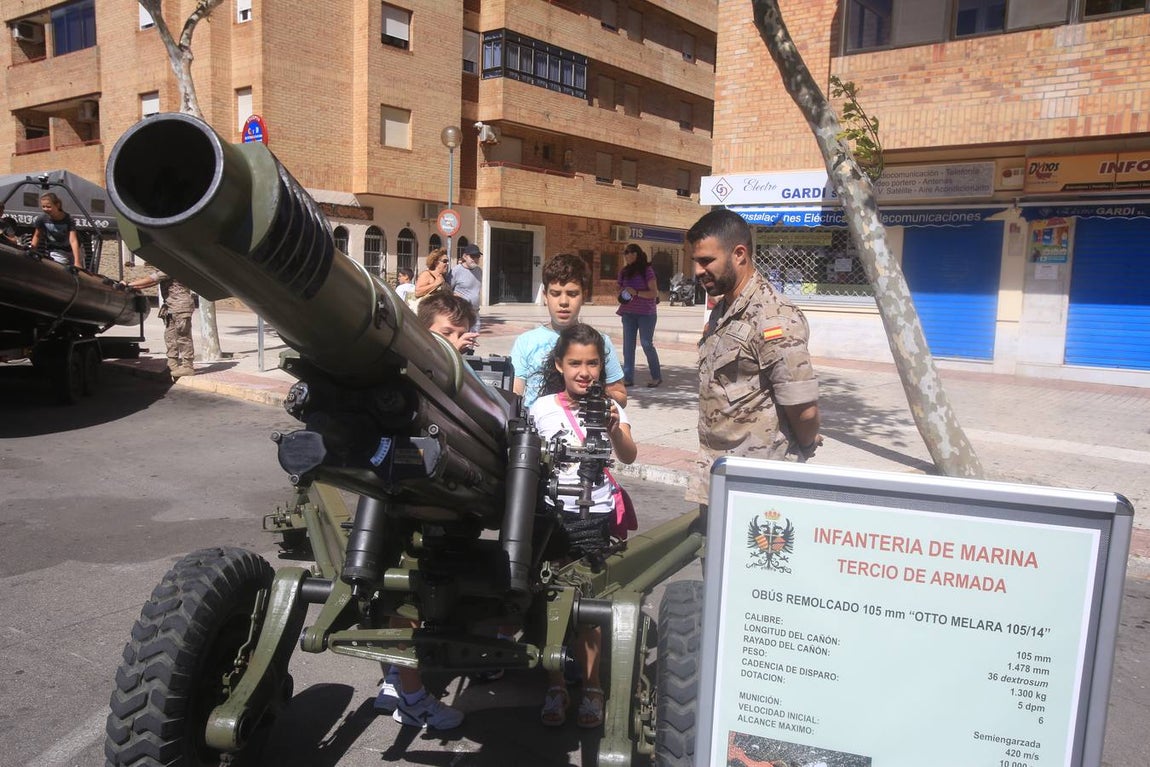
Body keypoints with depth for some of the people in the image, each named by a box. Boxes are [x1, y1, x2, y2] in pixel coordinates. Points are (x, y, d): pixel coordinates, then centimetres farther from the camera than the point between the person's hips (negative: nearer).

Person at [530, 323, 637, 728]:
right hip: (551, 512, 1)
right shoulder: (542, 408, 3)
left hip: (594, 515, -1)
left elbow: (628, 457, -11)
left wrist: (614, 430, -28)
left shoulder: (609, 406, 2)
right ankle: (555, 686, 21)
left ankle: (591, 687, 18)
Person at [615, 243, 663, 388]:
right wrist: (622, 294, -3)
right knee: (628, 345, 2)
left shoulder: (647, 271, -8)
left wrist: (636, 292, -21)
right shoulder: (624, 272, 9)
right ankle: (628, 378, 4)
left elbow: (654, 293, -11)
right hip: (628, 313, 6)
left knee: (647, 344, -3)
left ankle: (657, 376, 11)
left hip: (646, 314, -6)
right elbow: (620, 289, 20)